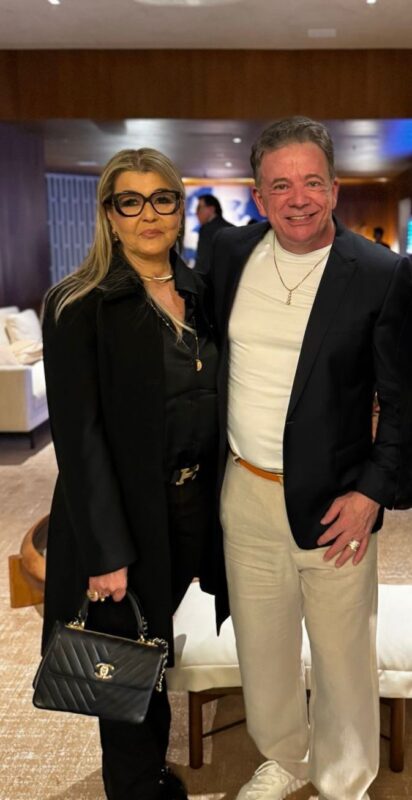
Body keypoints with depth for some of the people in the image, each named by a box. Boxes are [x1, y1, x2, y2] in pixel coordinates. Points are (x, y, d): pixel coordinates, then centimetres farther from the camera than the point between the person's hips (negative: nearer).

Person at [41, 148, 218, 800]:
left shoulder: (197, 292, 4)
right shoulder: (80, 306, -14)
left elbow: (213, 399, 10)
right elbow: (78, 435, -17)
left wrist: (218, 497, 4)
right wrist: (106, 552, -18)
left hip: (194, 503, 6)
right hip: (128, 512, -5)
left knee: (157, 645, 21)